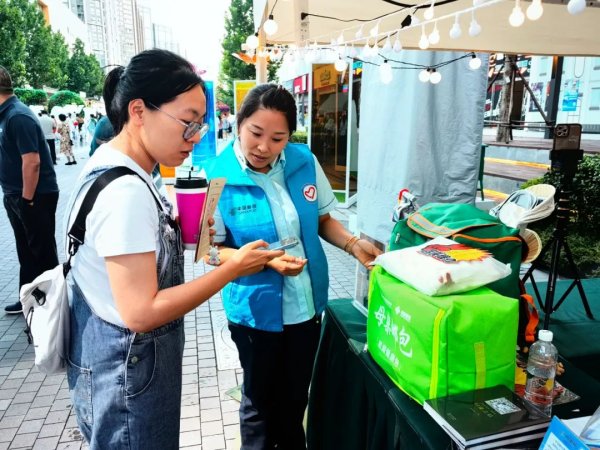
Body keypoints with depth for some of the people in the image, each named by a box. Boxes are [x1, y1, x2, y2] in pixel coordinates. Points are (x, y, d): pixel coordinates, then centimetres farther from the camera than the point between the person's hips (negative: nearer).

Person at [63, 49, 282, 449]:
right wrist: (234, 268, -23)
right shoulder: (126, 191, -29)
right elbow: (141, 312, -28)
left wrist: (180, 235, 0)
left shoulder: (110, 163, 1)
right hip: (128, 368, -9)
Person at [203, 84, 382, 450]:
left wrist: (353, 244, -12)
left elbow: (323, 218, 5)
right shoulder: (219, 176, -17)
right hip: (256, 309, -3)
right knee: (260, 400, 19)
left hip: (307, 303, 4)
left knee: (296, 396, 25)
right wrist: (267, 260, -27)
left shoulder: (305, 161, -7)